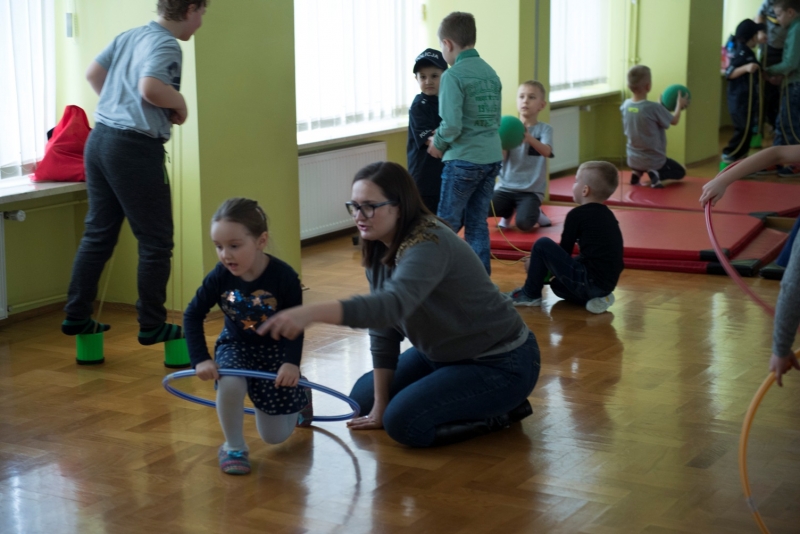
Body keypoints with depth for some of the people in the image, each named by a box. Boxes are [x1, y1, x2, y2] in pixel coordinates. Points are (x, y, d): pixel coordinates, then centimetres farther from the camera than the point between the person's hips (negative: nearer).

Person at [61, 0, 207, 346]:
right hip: (135, 148, -8)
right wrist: (179, 103, -10)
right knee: (156, 241, 3)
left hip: (100, 138, 8)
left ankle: (76, 316, 18)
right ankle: (152, 326, 8)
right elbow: (150, 88, -28)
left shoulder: (129, 36, 13)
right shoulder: (166, 45, -12)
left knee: (98, 233, 15)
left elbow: (93, 74, 19)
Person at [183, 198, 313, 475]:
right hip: (236, 346, 2)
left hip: (275, 349, -1)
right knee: (229, 383, -36)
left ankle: (298, 395, 39)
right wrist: (200, 359, -19)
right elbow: (192, 316, -9)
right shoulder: (220, 277, -19)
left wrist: (292, 362, -29)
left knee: (275, 436, 5)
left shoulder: (284, 276, -26)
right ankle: (233, 447, -10)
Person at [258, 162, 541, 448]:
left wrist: (310, 312, -61)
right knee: (363, 398, 11)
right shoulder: (379, 247, -4)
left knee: (404, 420, -23)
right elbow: (383, 328, -1)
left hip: (501, 362, -9)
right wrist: (380, 406, -2)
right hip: (441, 353, 9)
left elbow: (393, 305, -49)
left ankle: (500, 411, -2)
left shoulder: (428, 245, -30)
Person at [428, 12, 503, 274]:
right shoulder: (491, 72, 9)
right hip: (492, 157, 7)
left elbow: (452, 125, -20)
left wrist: (438, 144, -1)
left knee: (447, 225, 4)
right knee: (478, 223, 13)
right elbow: (496, 118, 14)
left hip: (464, 160, -7)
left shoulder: (453, 76, -13)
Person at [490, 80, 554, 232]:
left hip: (531, 190, -2)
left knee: (524, 223, -30)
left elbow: (546, 151, -21)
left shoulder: (544, 129, 0)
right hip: (505, 187, 2)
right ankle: (508, 211, 9)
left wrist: (529, 137, -40)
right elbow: (500, 158, -7)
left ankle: (536, 212, 9)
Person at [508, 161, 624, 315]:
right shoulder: (607, 215, 15)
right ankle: (595, 297, 10)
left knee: (542, 245, -4)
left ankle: (530, 294, 8)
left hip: (589, 281, -8)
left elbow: (564, 251, 1)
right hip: (607, 283, 9)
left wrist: (535, 264, 17)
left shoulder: (577, 214, -7)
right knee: (557, 283, 32)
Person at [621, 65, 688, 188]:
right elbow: (674, 120, -7)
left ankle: (637, 172, 9)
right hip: (653, 160, -6)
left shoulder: (626, 105, -7)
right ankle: (657, 174, -9)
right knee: (680, 171, 19)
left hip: (632, 159, 6)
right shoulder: (654, 108, -24)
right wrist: (679, 104, 11)